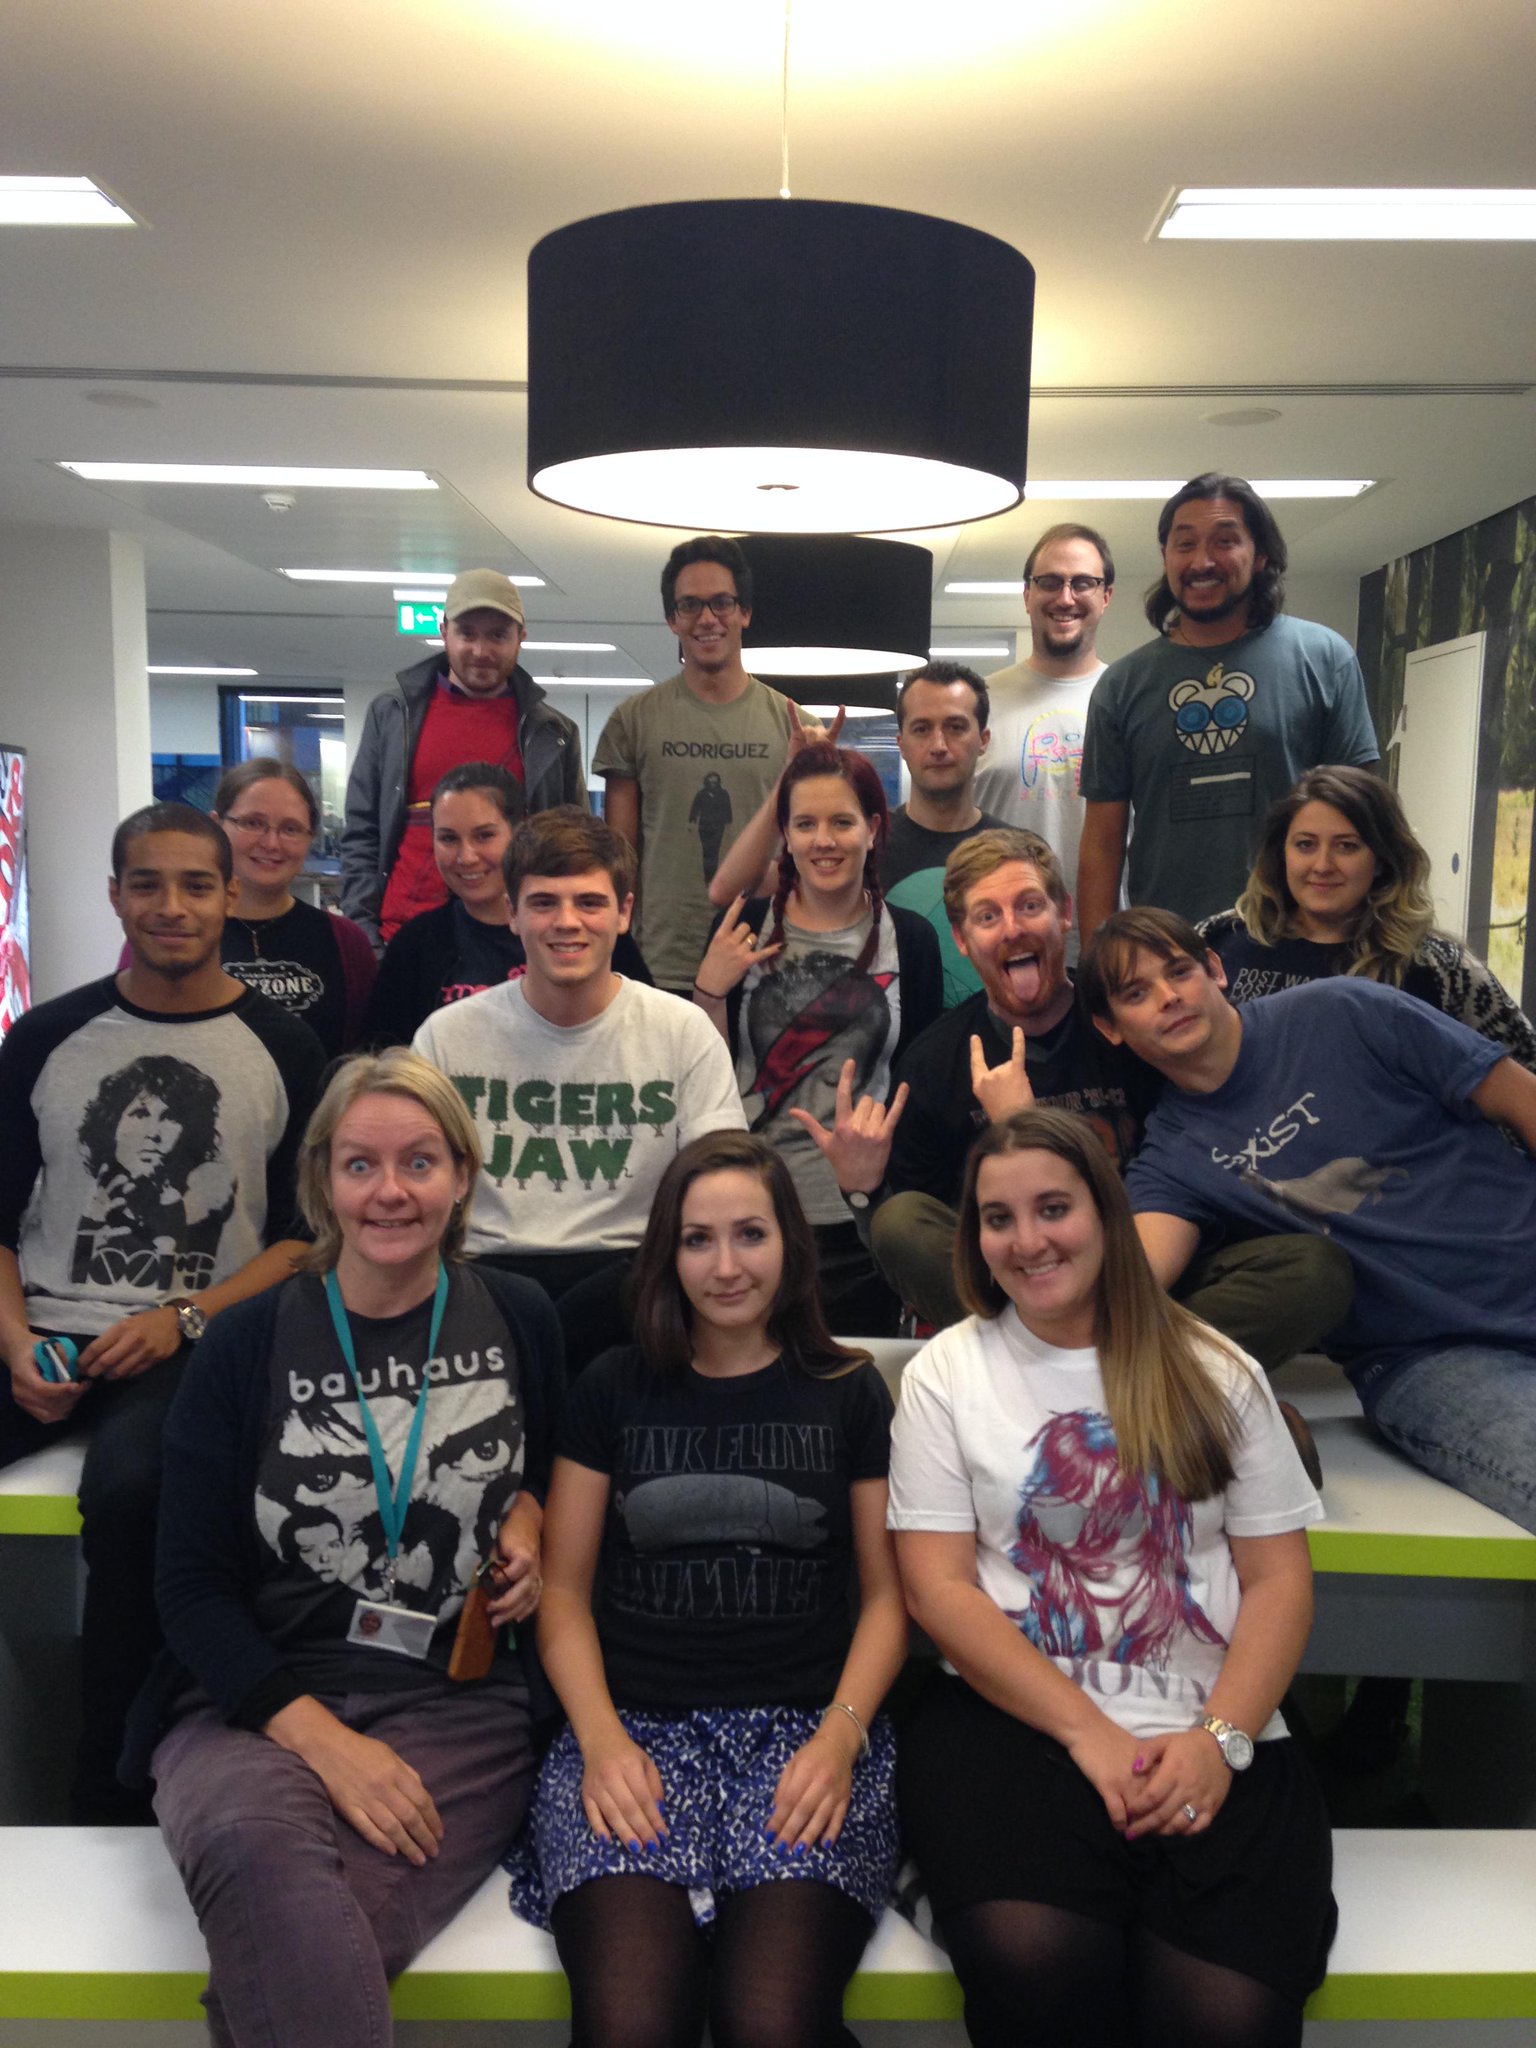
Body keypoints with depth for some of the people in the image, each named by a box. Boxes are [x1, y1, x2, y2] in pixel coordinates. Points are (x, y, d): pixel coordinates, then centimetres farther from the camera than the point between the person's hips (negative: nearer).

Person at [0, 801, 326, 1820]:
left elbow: (313, 1235, 3)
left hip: (194, 1345, -3)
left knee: (129, 1489, -32)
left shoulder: (284, 1049, 3)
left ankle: (109, 1796, -13)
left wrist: (183, 1319, -9)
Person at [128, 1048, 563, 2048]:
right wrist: (322, 1740, -13)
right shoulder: (249, 1345, 2)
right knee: (255, 1843, -35)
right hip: (257, 1700, 1)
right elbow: (192, 1585, 0)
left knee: (276, 1947, -29)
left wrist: (530, 1518, 0)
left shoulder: (520, 1321, 6)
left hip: (459, 1702, 0)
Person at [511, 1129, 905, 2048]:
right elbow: (565, 1590, 11)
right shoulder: (613, 1389, 11)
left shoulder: (849, 1392, 10)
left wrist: (841, 1733, -7)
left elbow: (886, 1592, 10)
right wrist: (601, 1738, -6)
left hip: (806, 1727, 0)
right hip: (637, 1722, 1)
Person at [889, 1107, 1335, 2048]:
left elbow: (1279, 1579, 7)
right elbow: (939, 1588, -1)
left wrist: (1219, 1739, -9)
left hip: (1211, 1736, 1)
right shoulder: (947, 1373, 7)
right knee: (1033, 1962, -29)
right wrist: (1089, 1733, -11)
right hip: (1012, 1717, 0)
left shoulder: (1213, 1373, 11)